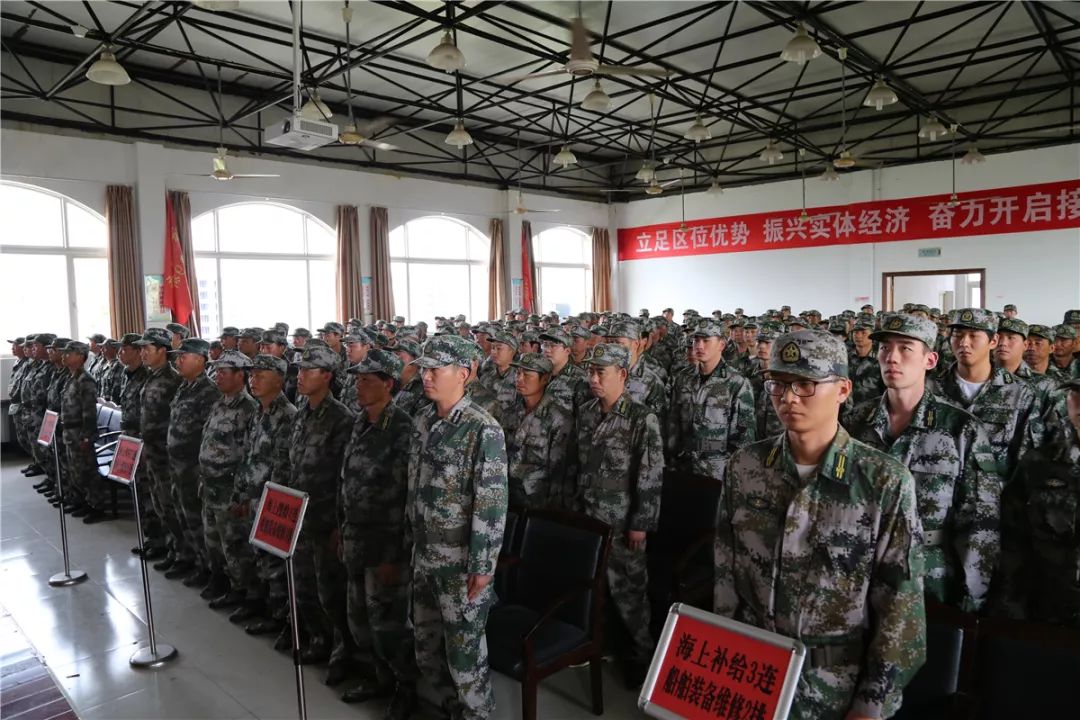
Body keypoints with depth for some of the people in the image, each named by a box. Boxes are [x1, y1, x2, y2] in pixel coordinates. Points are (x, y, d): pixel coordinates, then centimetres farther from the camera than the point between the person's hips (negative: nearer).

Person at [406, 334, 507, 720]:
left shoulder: (483, 429, -18)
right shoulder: (422, 421, 4)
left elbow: (492, 504, -19)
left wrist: (482, 568, -18)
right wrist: (410, 537, 14)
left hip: (461, 561, -7)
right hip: (424, 555, 7)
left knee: (465, 650, 6)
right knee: (427, 648, 19)